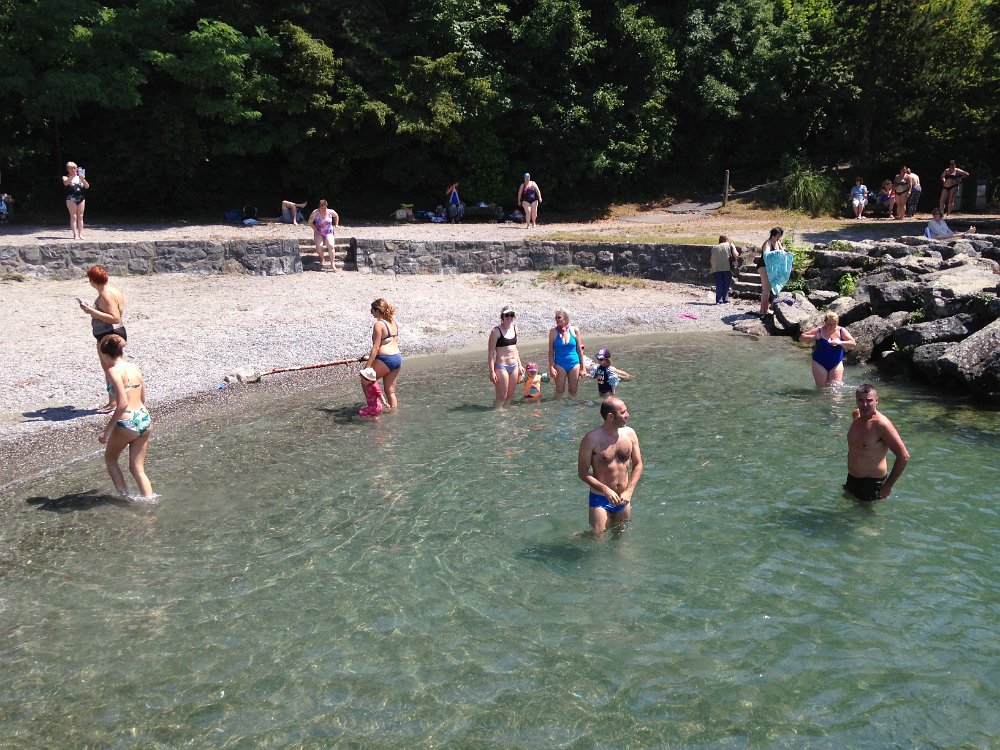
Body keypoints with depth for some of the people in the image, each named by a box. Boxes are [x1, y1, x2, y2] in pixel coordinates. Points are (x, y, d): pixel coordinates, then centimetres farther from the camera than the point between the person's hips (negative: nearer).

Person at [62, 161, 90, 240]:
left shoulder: (79, 177, 16)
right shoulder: (65, 177, 7)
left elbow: (87, 186, 5)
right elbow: (66, 183, -16)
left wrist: (83, 179, -12)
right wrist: (73, 175, -25)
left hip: (81, 198, 3)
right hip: (71, 199, -3)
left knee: (80, 217, 2)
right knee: (73, 217, -5)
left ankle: (80, 234, 3)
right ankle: (75, 234, -7)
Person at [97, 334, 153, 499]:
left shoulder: (114, 370, -12)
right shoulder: (134, 367, 10)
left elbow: (123, 403, -20)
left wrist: (107, 430, -15)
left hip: (127, 423, -6)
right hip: (145, 419, 6)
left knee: (110, 459, 21)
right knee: (137, 468, 15)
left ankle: (124, 496, 20)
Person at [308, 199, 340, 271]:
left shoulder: (331, 212, -5)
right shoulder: (315, 212, -10)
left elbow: (336, 216, 17)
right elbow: (310, 222, -2)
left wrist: (336, 225, 12)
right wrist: (316, 230, -9)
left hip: (329, 233, 0)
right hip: (319, 233, 0)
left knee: (330, 246, -25)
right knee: (319, 246, -26)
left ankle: (333, 265, -23)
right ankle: (322, 259, 4)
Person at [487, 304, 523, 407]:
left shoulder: (515, 328, 8)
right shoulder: (496, 331, -12)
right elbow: (490, 353, -12)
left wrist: (519, 365, 16)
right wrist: (492, 372, -17)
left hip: (514, 366, 7)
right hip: (501, 367, -7)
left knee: (510, 396, 12)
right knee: (501, 397, -3)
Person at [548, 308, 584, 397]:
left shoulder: (574, 330, 0)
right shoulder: (553, 332, -3)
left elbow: (579, 350, 6)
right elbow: (551, 351, -1)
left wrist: (582, 367, 6)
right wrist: (551, 367, -9)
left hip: (574, 363, 1)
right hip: (560, 364, -1)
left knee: (573, 391, 8)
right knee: (559, 391, 1)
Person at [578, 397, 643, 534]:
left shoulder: (630, 434, -2)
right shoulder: (592, 439, -16)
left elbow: (638, 465, 5)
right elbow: (582, 473, -11)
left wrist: (629, 491, -7)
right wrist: (606, 490, -21)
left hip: (623, 499, 4)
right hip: (600, 499, -4)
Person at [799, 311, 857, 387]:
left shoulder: (841, 331, 1)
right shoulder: (819, 330, -4)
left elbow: (853, 343, -6)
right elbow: (802, 337, -4)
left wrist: (840, 342, -23)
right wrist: (813, 337, -21)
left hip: (836, 364, 1)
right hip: (820, 364, -1)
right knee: (821, 387, 1)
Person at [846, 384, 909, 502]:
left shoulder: (881, 424, -22)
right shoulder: (856, 415, 1)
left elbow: (904, 457, -24)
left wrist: (888, 486, -20)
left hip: (872, 483, -8)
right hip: (852, 479, 8)